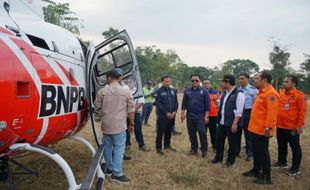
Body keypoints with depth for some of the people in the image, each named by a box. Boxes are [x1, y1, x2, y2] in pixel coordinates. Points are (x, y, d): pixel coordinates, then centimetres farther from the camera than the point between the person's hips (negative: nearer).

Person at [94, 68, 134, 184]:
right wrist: (132, 123, 8)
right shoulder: (126, 92, -5)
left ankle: (109, 169, 30)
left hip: (106, 125, 3)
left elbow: (97, 107, 6)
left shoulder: (102, 91, -2)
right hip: (119, 126, -3)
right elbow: (131, 110, -3)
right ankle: (117, 174, 4)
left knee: (107, 147, 17)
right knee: (118, 149, 2)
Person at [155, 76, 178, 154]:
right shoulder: (159, 91, -6)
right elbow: (158, 104, -12)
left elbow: (176, 102, 10)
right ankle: (158, 147, 9)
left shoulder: (173, 91, 10)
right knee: (160, 132, 0)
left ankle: (167, 145, 28)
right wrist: (166, 113, -15)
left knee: (169, 131, 14)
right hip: (162, 116, -5)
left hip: (172, 115, 5)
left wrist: (174, 112, -5)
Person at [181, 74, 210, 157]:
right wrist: (182, 114, 5)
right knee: (191, 134, 10)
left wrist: (206, 116, -8)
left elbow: (207, 105, -3)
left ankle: (204, 150, 11)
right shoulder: (187, 91, 6)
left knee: (202, 133, -4)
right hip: (190, 117, 3)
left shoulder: (204, 91, -2)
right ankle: (194, 149, 23)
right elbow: (184, 104, 10)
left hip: (200, 117, -3)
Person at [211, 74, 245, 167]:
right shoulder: (224, 93, 10)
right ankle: (218, 157, 33)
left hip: (231, 123, -7)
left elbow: (239, 111, -18)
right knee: (219, 140, 16)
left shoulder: (239, 94, -15)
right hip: (221, 122, 8)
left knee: (232, 142, 8)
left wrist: (234, 124, -19)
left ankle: (230, 160, 24)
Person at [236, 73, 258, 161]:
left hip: (247, 113, -5)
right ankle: (236, 151, 26)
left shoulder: (253, 90, -10)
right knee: (237, 133, 13)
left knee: (248, 134, 4)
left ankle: (250, 153, 17)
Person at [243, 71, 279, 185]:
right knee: (256, 151, 18)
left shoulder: (270, 93, -18)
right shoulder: (262, 92, 15)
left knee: (263, 152, -1)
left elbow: (272, 112, -24)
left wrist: (268, 127, -26)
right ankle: (256, 171, 31)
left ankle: (266, 177, 10)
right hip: (256, 128, 10)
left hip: (262, 130, -10)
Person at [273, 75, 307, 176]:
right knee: (281, 146, 19)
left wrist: (299, 126, -14)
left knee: (295, 148, 7)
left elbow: (302, 111, -13)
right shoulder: (281, 94, 7)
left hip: (292, 128, -6)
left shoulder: (299, 95, -12)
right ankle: (282, 162, 36)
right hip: (280, 126, 7)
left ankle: (295, 168, 19)